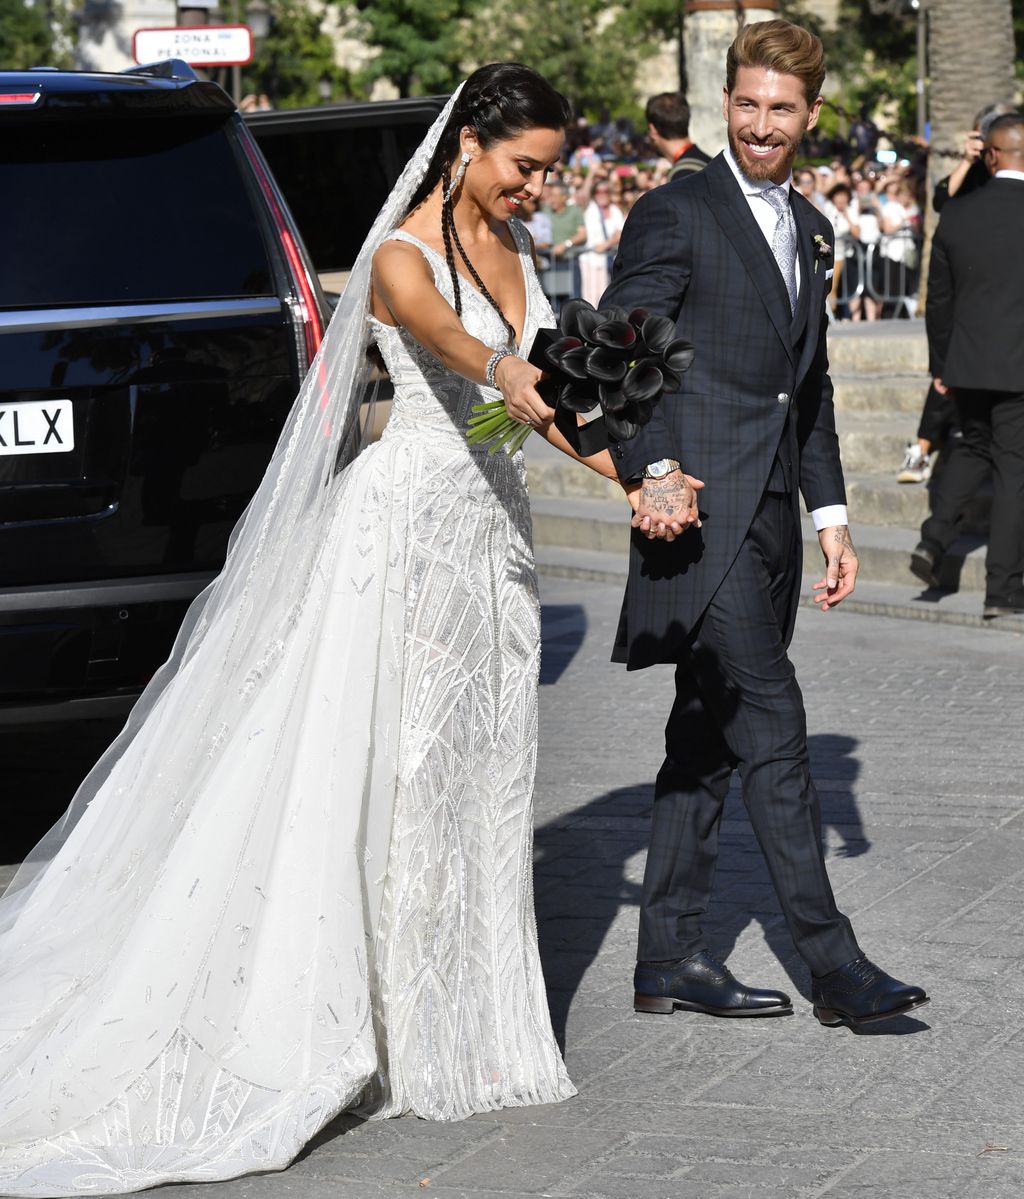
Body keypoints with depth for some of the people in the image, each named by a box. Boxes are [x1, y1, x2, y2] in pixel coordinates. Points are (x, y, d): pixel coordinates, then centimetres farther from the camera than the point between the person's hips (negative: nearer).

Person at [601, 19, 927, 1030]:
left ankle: (669, 958, 17)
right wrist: (654, 471, -26)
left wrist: (831, 516, 20)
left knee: (707, 737, 11)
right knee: (772, 730, -9)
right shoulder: (674, 215, -6)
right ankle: (833, 965, -6)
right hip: (701, 515, -8)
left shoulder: (810, 230, 18)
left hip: (770, 521, 8)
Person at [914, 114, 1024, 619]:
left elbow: (938, 297, 7)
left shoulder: (955, 214, 0)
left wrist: (939, 364, 16)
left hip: (968, 362, 4)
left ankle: (934, 538, 6)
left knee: (976, 447, 24)